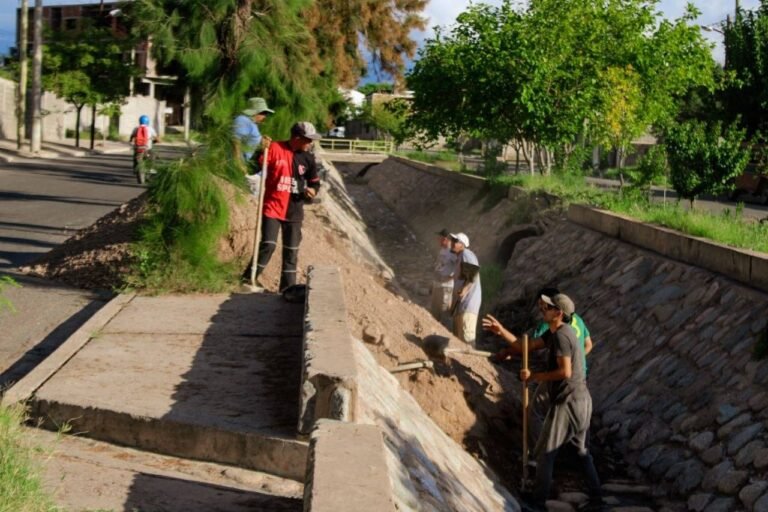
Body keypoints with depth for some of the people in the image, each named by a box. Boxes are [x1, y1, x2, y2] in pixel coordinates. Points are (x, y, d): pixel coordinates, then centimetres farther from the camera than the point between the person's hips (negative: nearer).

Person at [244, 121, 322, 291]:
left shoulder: (308, 158, 3)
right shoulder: (274, 148, -10)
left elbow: (315, 181, 13)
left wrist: (312, 190, -9)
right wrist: (261, 152, -27)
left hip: (294, 211, 4)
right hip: (272, 207, -4)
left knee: (291, 251, 8)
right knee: (268, 244, -13)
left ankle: (288, 288, 17)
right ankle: (248, 279, 3)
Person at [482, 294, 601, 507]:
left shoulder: (561, 336, -19)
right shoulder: (554, 332, 11)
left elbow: (565, 372, -26)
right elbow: (525, 348, 12)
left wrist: (534, 376, -19)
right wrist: (501, 331, 4)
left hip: (568, 403, -10)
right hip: (581, 400, 10)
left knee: (544, 453, 2)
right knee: (581, 449, 22)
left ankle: (538, 500, 10)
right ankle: (595, 494, 28)